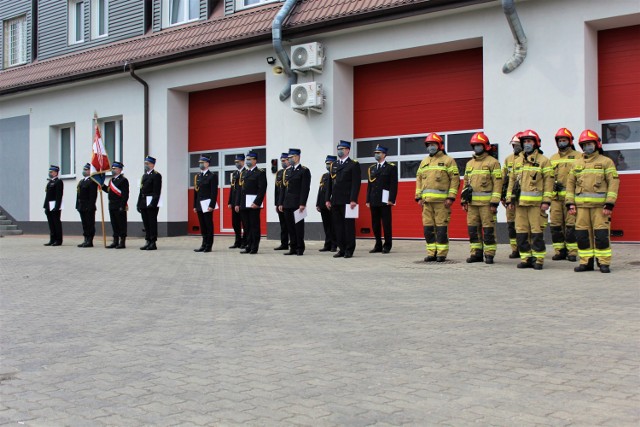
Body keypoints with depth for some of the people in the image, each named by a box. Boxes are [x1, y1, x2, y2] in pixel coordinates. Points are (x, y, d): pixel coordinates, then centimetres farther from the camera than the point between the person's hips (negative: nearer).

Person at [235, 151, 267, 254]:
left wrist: (257, 203, -19)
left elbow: (262, 189, -12)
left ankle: (254, 248, 2)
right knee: (246, 227, 9)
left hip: (254, 204, -7)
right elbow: (240, 189, 16)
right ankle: (248, 246, 14)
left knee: (254, 226, -2)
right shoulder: (243, 173, 17)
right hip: (244, 205, 7)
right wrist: (237, 204, 10)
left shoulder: (260, 173, -4)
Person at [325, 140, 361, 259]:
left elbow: (356, 183, -9)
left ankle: (349, 250, 4)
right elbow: (330, 183, 16)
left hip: (347, 202, -6)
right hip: (335, 202, 6)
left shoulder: (354, 165, -1)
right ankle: (342, 249, 13)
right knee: (338, 226, 6)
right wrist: (327, 199, 9)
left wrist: (353, 200, -17)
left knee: (349, 226, -2)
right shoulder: (334, 165, 17)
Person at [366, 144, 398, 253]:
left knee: (386, 224, -1)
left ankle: (387, 246, 6)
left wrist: (391, 200, -13)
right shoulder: (372, 168, 15)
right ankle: (378, 245, 14)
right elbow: (369, 185, 15)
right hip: (374, 201, 5)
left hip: (385, 201, -5)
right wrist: (368, 200, 9)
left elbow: (394, 185, -6)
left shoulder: (391, 167, 0)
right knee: (375, 224, 7)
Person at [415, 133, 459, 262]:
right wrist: (419, 197, 9)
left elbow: (455, 179, -3)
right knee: (428, 227, 4)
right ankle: (431, 253, 11)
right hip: (427, 200, 6)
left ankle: (442, 253, 0)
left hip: (442, 200, -5)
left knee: (441, 227, -6)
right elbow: (419, 180, 19)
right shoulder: (424, 162, 20)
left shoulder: (448, 161, 3)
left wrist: (451, 197, -11)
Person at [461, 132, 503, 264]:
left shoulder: (492, 162, -2)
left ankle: (489, 254, 3)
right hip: (472, 202, 6)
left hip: (486, 202, -6)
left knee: (488, 229, -4)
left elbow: (498, 183, -7)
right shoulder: (469, 164, 18)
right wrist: (464, 201, 13)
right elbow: (466, 182, 21)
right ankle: (476, 253, 15)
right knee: (473, 228, 7)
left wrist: (495, 202, -14)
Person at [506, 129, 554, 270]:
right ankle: (525, 258, 12)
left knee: (537, 232, -5)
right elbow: (512, 180, 19)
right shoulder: (517, 161, 18)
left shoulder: (543, 161, 3)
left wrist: (546, 201, -10)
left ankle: (538, 259, 2)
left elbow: (548, 181, -2)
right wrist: (510, 199, 11)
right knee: (521, 232, 4)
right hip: (520, 202, 5)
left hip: (536, 203, -5)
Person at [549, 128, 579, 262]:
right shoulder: (552, 158, 18)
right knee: (555, 224, 3)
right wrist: (552, 184, 4)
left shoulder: (577, 157, 4)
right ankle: (559, 251, 11)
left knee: (571, 224, -5)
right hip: (555, 196, 4)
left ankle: (572, 252, 1)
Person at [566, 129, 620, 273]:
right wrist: (570, 203, 5)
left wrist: (609, 204, -12)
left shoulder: (606, 162, 4)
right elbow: (570, 183, 16)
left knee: (601, 234, -6)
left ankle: (604, 263, 2)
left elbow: (614, 182, -3)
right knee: (582, 234, 4)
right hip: (581, 205, 4)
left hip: (600, 205, -4)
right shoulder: (577, 163, 16)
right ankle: (586, 262, 13)